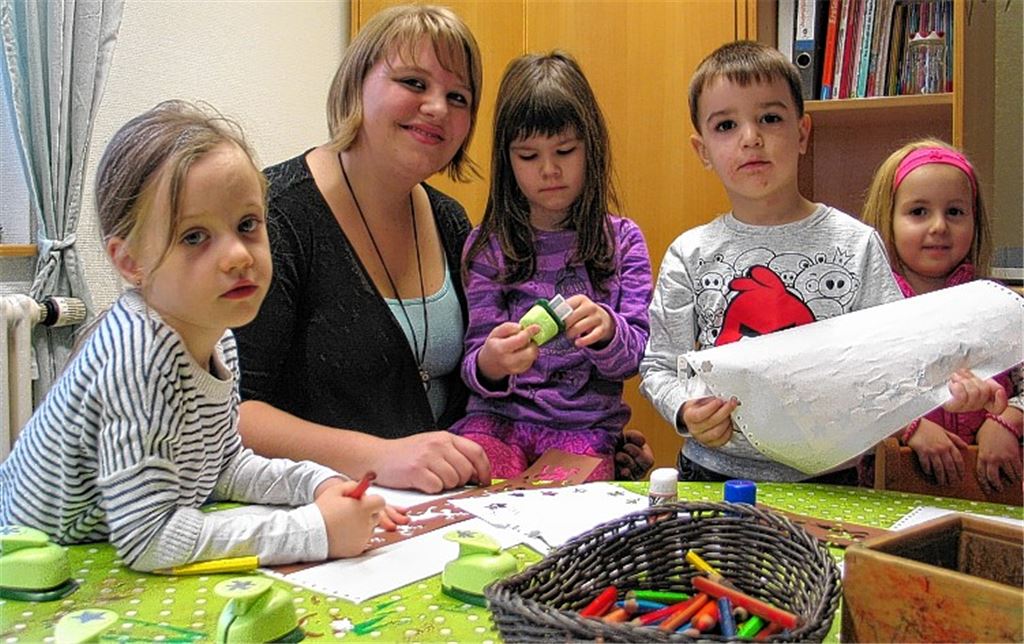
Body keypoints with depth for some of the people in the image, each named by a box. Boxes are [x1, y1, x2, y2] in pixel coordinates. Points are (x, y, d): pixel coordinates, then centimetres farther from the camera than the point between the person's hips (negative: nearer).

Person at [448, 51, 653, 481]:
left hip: (584, 425, 0)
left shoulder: (623, 241, 8)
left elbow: (634, 358, 2)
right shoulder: (487, 246, 7)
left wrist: (606, 329, -23)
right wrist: (489, 364, -23)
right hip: (497, 417, 0)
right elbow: (475, 368, 2)